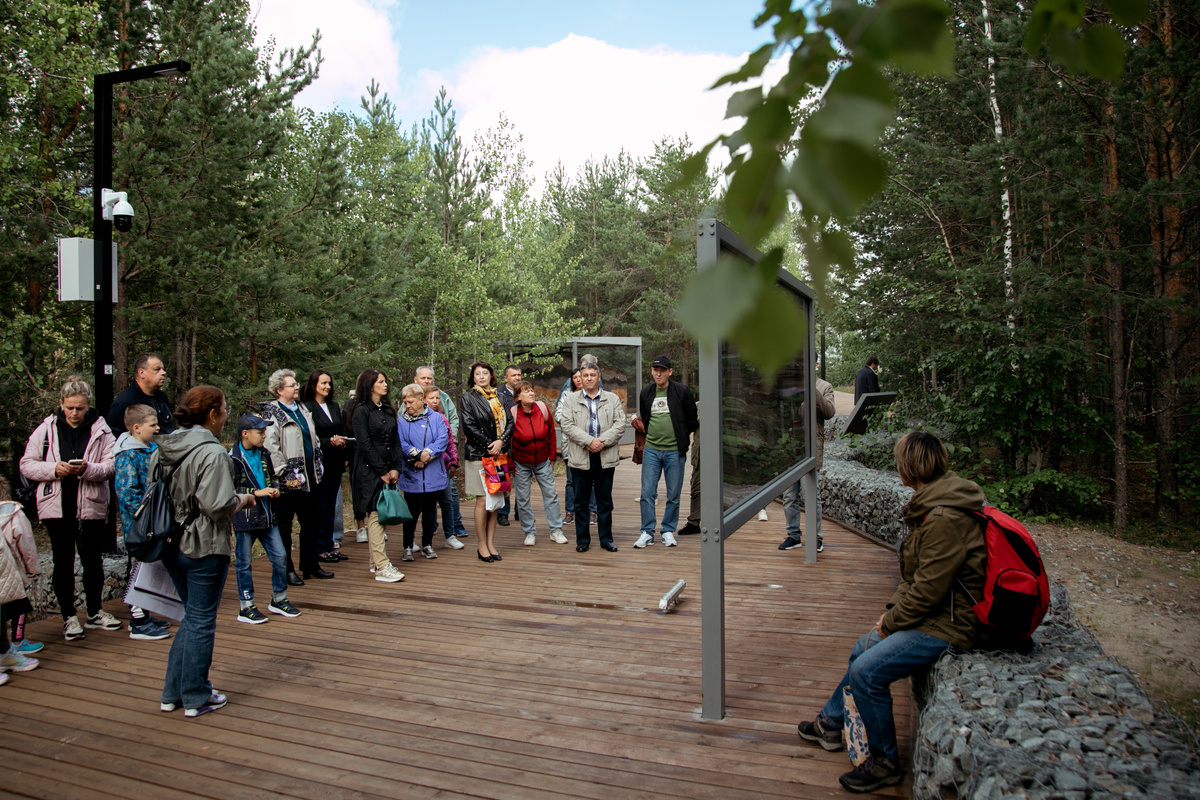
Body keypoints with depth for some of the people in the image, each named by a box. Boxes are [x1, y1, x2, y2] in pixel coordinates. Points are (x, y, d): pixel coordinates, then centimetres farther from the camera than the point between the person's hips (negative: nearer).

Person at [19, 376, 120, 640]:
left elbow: (112, 465, -5)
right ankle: (69, 617, 22)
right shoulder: (46, 429, 1)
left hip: (90, 506, -1)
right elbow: (27, 464, 2)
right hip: (56, 506, 1)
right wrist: (54, 469, -15)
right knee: (63, 562, 9)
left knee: (92, 560, 10)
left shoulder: (100, 430, -2)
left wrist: (88, 469, -23)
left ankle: (94, 612, 27)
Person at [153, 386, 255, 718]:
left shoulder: (161, 450, 5)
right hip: (205, 549, -8)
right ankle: (196, 698, 18)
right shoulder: (211, 452, -20)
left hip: (171, 547, 8)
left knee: (192, 617, 21)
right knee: (201, 622, 6)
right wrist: (243, 500, -7)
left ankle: (172, 692, 27)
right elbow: (217, 506, -25)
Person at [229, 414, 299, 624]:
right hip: (244, 519, -6)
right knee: (243, 563, 6)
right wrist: (256, 493, -19)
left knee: (280, 557, 7)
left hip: (267, 517, 6)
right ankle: (246, 608, 16)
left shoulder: (263, 454, 9)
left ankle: (279, 600, 22)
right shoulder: (233, 458, -12)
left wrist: (274, 489, 2)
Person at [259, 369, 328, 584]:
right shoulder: (272, 413, -9)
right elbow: (270, 446, -18)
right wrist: (285, 473, -20)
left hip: (310, 477, 8)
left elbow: (314, 439, 22)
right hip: (289, 481, -7)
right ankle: (287, 570, 14)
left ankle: (310, 566, 24)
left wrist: (318, 465, 15)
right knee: (284, 526, 4)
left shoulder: (302, 410, 15)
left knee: (310, 523, 13)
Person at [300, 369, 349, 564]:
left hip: (335, 462, 7)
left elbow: (343, 431, 14)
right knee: (319, 507, -1)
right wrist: (329, 442, -20)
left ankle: (329, 546, 20)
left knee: (331, 506, 12)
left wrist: (342, 442, -6)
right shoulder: (307, 408, -7)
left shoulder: (335, 406, 15)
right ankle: (319, 549, 7)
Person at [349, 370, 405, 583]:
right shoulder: (361, 411, -6)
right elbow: (364, 444, -12)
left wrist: (395, 468, 2)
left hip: (387, 470, 7)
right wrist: (382, 471, -11)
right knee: (375, 516, -9)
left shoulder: (387, 409, 15)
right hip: (369, 471, -7)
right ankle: (381, 568, -11)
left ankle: (377, 561, 15)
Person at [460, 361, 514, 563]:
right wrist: (488, 445, -12)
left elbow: (509, 422, 8)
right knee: (483, 500, -5)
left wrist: (501, 441, -9)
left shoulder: (499, 397, 16)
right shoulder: (467, 399, 2)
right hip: (478, 455, -4)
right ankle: (481, 545, 6)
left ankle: (491, 543, 13)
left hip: (498, 454, 4)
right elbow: (469, 426, -7)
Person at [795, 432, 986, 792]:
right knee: (862, 650, 18)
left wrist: (891, 622, -11)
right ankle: (831, 724, 35)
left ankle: (884, 762, 1)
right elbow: (914, 575, 14)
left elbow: (929, 589, -25)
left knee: (867, 671, -18)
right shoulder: (932, 506, 7)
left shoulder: (944, 519, -27)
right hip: (928, 614, 11)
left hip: (946, 625, -11)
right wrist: (893, 609, 4)